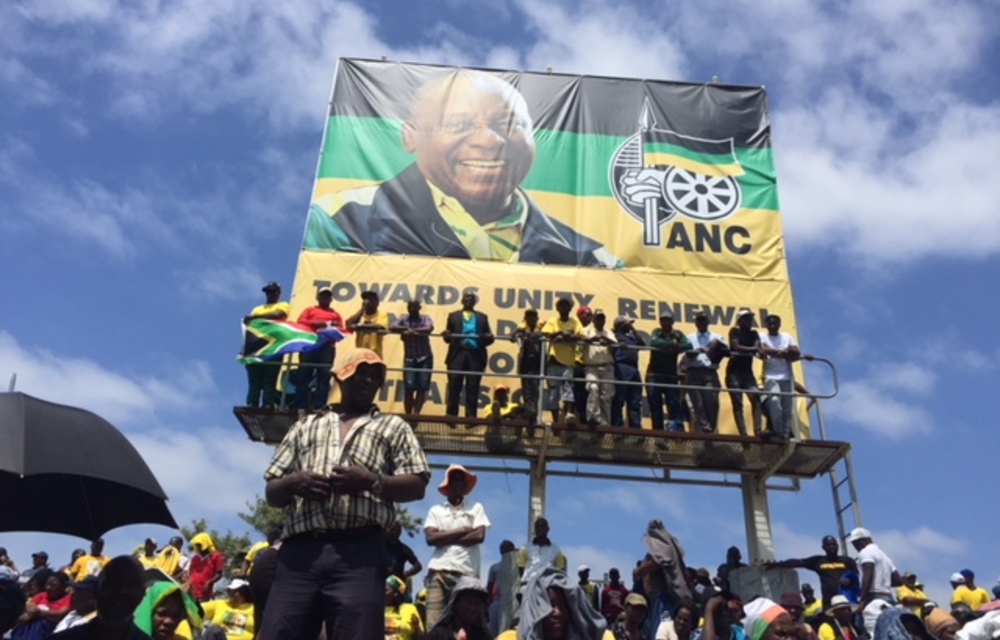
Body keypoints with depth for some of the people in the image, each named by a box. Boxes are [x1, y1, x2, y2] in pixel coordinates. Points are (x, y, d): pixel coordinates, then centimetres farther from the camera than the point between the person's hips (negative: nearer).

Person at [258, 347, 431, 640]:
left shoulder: (393, 427, 20)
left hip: (359, 550, -2)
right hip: (300, 550, 3)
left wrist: (372, 481, -10)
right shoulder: (305, 426, 27)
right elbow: (271, 491, 22)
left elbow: (416, 486, 9)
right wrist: (293, 483, -2)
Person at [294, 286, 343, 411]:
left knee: (324, 375, -6)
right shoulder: (310, 310, 19)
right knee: (304, 374, -5)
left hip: (328, 346, 1)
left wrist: (335, 328, -10)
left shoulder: (336, 314, 23)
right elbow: (300, 322, 4)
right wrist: (315, 323, -11)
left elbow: (341, 329, 14)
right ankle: (300, 406, -6)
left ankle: (319, 407, -8)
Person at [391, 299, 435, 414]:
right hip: (409, 359, 0)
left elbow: (430, 328, -20)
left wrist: (414, 330, -25)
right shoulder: (403, 320, 5)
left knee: (422, 388, -1)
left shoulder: (425, 318, 2)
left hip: (425, 358, 0)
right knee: (408, 388, -5)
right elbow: (392, 328, -13)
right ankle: (408, 415, 3)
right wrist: (406, 328, -25)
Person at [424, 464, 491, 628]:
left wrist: (445, 538, 1)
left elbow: (479, 536, -2)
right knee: (434, 623, -9)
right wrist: (462, 530, -1)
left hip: (466, 572, 0)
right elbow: (431, 538, -1)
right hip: (438, 571, 1)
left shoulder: (476, 508, 13)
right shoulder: (435, 510, 14)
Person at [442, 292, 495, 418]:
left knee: (472, 389, -1)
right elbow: (448, 337, 9)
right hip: (458, 354, 0)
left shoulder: (483, 317, 18)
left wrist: (488, 337, -13)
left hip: (476, 356, 0)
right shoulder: (453, 316, 17)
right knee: (454, 388, -3)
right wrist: (446, 335, -13)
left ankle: (471, 418, 2)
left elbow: (488, 338, 10)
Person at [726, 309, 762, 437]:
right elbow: (736, 347, -15)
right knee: (737, 403, -8)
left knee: (756, 398, -14)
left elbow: (758, 348, -4)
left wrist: (760, 351, -27)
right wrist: (753, 349, -25)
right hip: (734, 371, -4)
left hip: (748, 371, 4)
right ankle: (743, 434, -12)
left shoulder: (754, 333, 13)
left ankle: (758, 430, -20)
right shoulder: (734, 331, -1)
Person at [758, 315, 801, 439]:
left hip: (787, 376, 3)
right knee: (775, 401, -20)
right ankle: (778, 432, -11)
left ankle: (786, 433, 5)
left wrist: (774, 352, -10)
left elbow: (797, 353, 3)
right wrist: (785, 352, -6)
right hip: (771, 376, -3)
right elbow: (764, 351, -12)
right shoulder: (762, 337, 7)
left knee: (788, 405, -1)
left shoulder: (787, 337, 16)